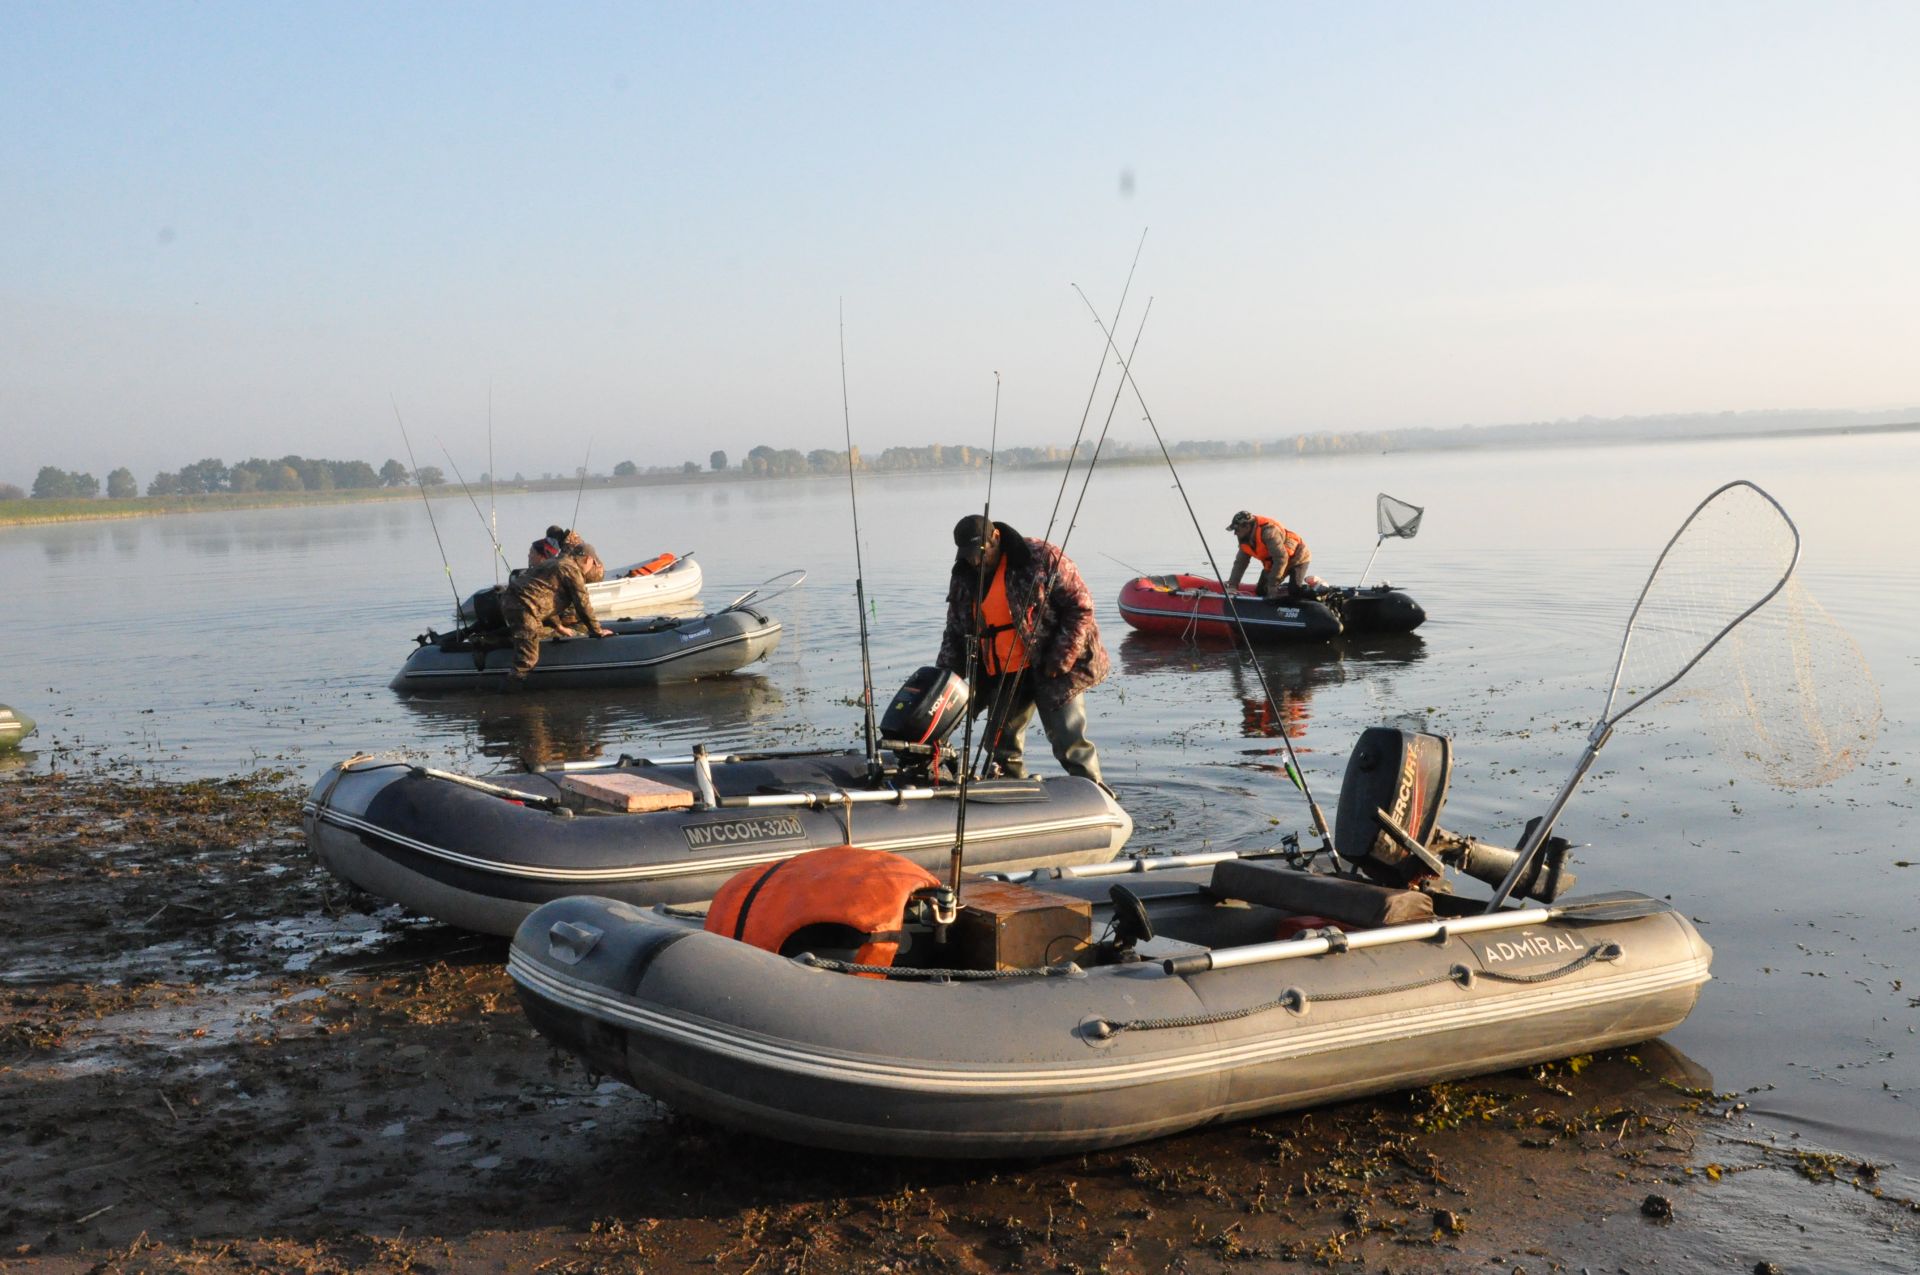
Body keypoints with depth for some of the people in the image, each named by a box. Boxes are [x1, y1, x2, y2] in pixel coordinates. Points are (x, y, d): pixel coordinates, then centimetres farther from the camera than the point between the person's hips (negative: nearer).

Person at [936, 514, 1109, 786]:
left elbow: (1080, 606, -10)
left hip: (1050, 671, -6)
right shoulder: (963, 580, 7)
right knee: (1001, 746, 8)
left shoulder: (1041, 558, -11)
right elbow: (955, 633, 17)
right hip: (1001, 677, 6)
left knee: (1070, 743, -9)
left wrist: (1061, 658, -15)